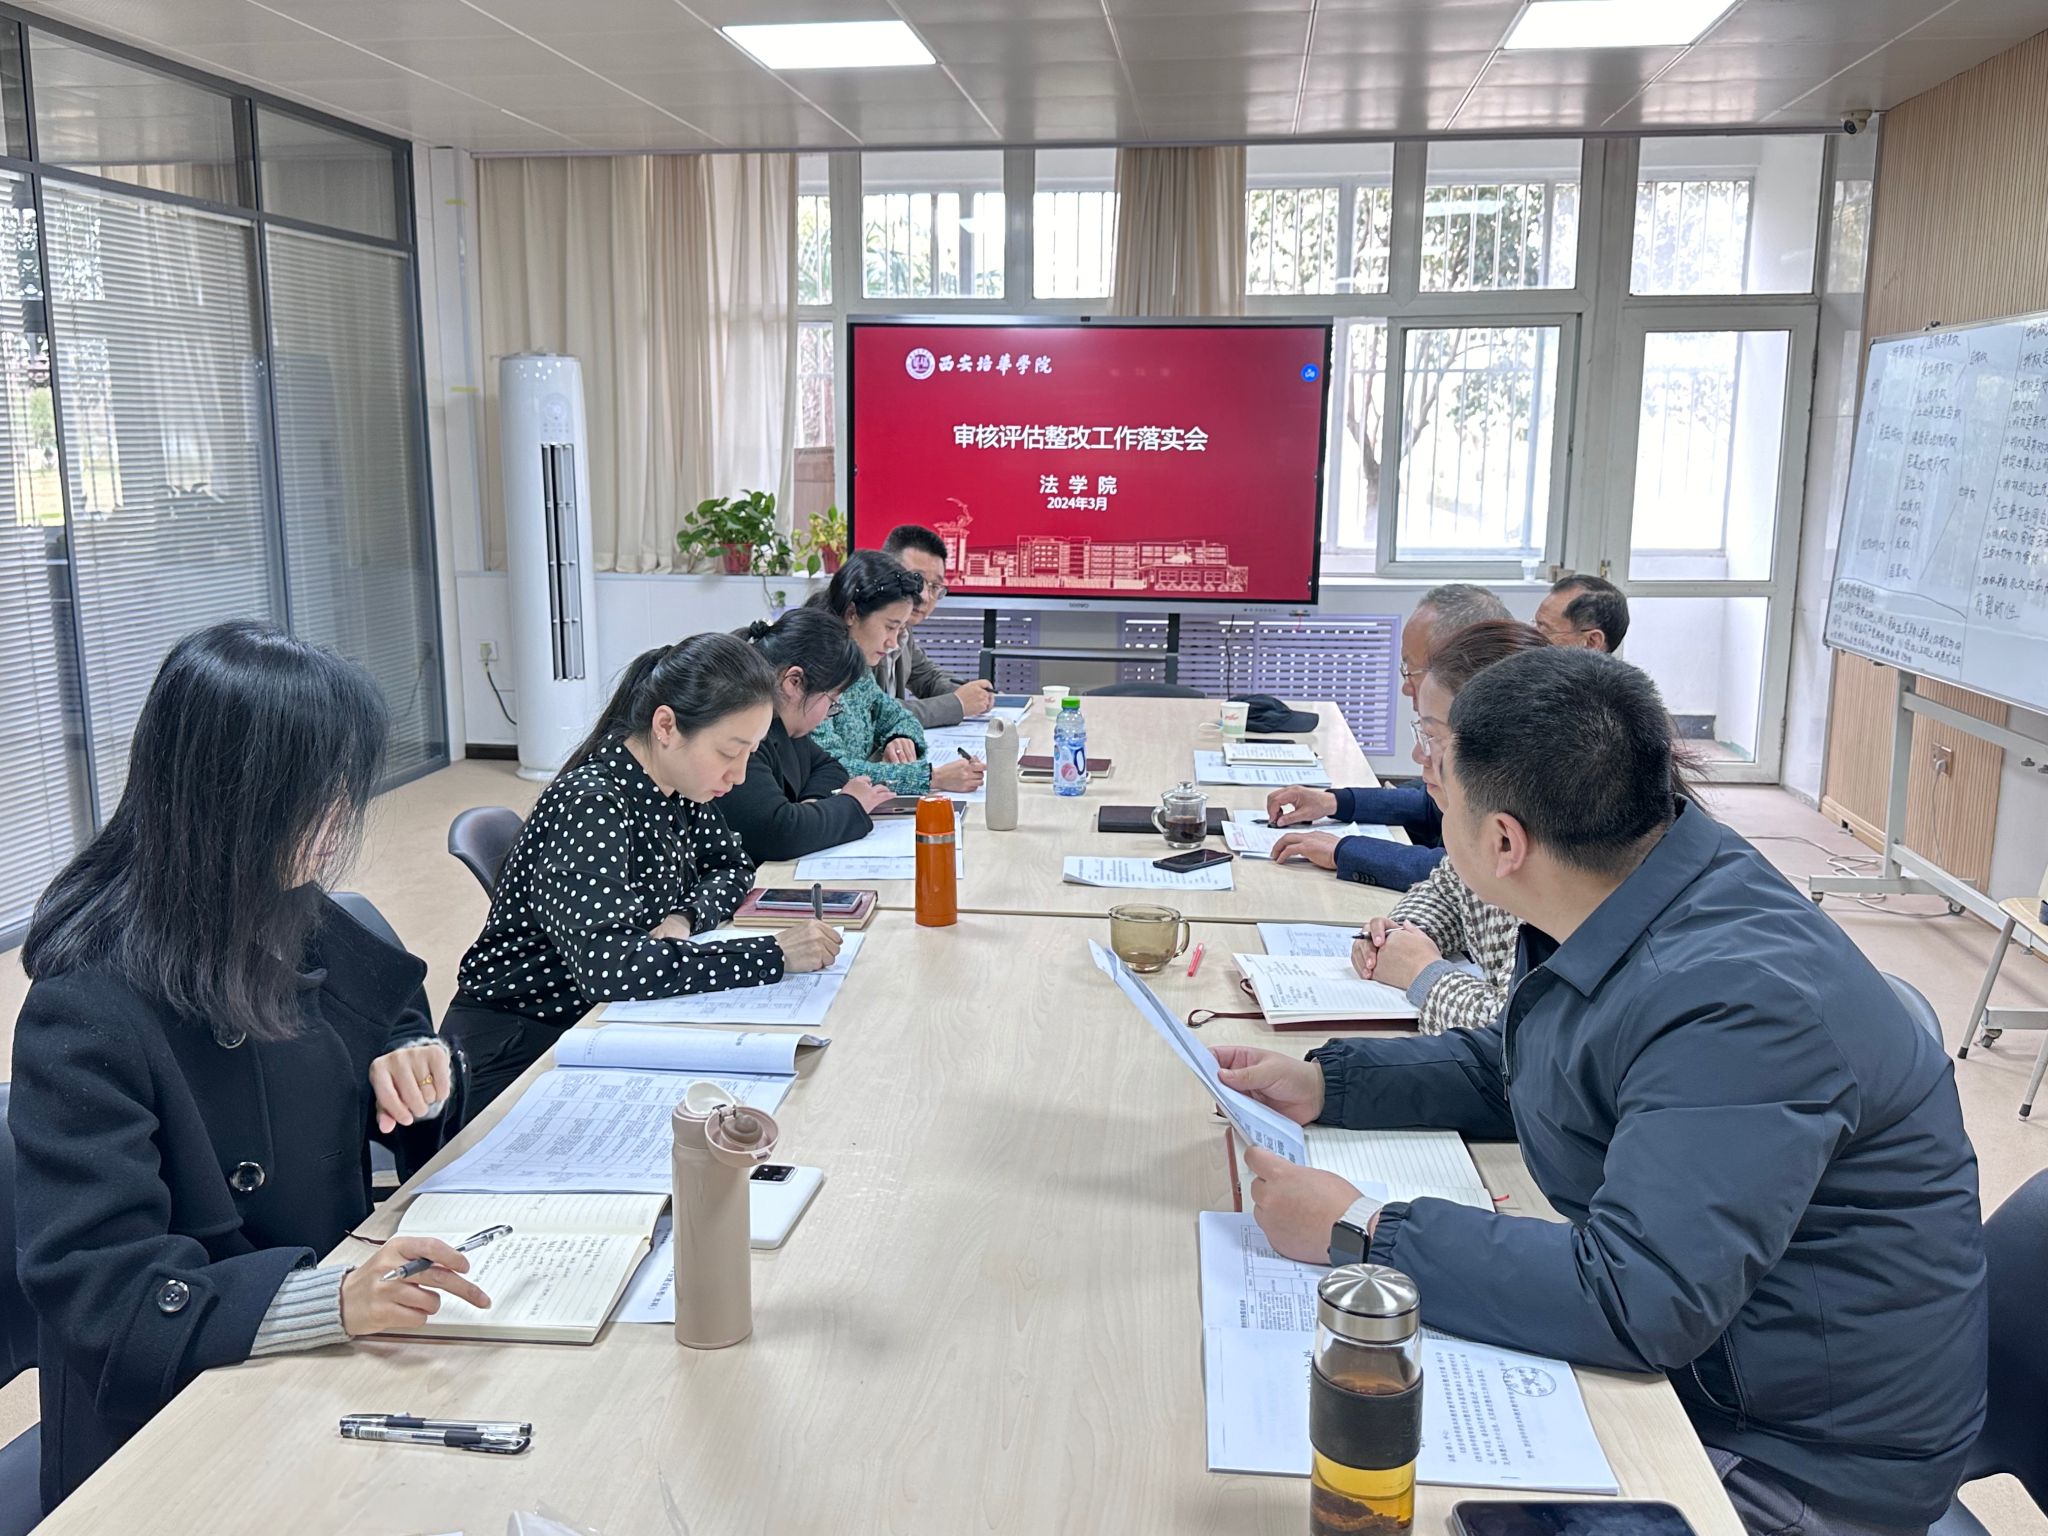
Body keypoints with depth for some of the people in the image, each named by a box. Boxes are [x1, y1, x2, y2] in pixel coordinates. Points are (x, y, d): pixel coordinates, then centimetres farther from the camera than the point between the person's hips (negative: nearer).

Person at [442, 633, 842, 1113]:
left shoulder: (678, 789, -2)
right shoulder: (588, 804, -25)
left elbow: (731, 868, 14)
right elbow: (605, 964, -37)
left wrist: (686, 919, -10)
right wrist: (772, 954, -33)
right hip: (516, 1043, -7)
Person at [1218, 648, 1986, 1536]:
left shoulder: (1734, 997, -32)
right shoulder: (1605, 921, -2)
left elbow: (1639, 1301, -36)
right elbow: (1509, 1070, 16)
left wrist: (1357, 1232, -29)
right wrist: (1326, 1084, 3)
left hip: (1797, 1459, -8)